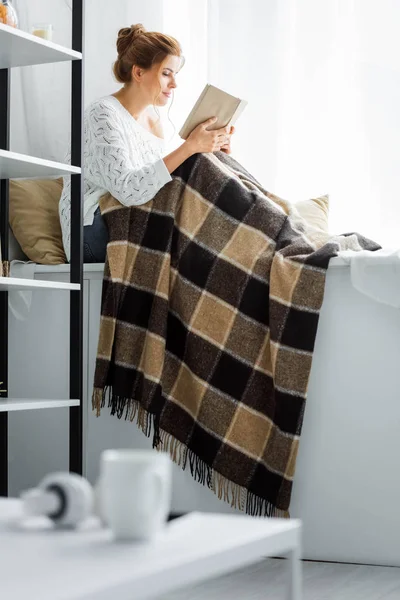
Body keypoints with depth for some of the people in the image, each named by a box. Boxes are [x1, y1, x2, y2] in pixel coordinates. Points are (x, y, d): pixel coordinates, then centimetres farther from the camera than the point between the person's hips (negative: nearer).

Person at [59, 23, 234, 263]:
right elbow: (129, 191, -29)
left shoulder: (152, 117, 12)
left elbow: (161, 182, 6)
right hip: (94, 234, -7)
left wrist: (211, 153, -7)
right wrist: (189, 147, -33)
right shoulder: (103, 115, -14)